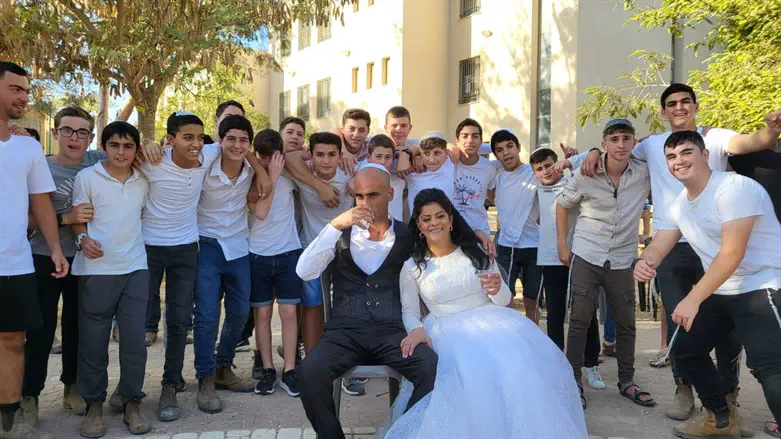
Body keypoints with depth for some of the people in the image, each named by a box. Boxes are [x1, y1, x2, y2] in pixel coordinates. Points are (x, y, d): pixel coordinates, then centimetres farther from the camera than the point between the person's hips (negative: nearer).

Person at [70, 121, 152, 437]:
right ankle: (94, 404, 19)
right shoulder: (87, 177, -1)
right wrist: (83, 239, -17)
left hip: (135, 268, 2)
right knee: (93, 339, 4)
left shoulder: (143, 181, 9)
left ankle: (131, 402, 15)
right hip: (96, 268, -2)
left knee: (134, 338, 2)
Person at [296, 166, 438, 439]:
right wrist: (335, 225, -11)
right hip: (345, 331, 0)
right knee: (310, 373, -28)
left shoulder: (408, 237, 11)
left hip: (393, 331, 0)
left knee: (435, 370, -27)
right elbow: (305, 273, -3)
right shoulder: (341, 234, 11)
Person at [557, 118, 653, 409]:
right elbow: (562, 205, 5)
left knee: (626, 323, 11)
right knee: (580, 320, 0)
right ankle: (573, 381, 9)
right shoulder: (586, 175, -8)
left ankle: (627, 381, 27)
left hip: (622, 261, 2)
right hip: (585, 257, -2)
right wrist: (562, 245, 3)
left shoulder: (645, 174, -6)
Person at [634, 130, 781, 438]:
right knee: (686, 349, 15)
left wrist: (693, 300, -30)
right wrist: (644, 262, -22)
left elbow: (732, 253, -27)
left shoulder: (735, 188, -20)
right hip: (720, 293, 9)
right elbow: (658, 247, 4)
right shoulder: (678, 206, 7)